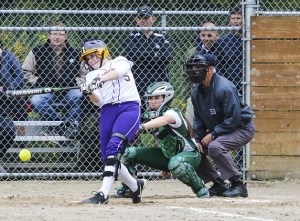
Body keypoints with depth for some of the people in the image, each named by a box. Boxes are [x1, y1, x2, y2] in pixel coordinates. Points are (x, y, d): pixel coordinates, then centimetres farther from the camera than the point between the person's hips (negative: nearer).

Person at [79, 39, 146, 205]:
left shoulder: (119, 61, 12)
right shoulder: (91, 76, 21)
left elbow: (119, 71, -14)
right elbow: (99, 101, 6)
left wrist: (101, 79, -30)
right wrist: (89, 93, -15)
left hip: (129, 108, -6)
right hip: (107, 111, 6)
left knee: (113, 147, -24)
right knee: (107, 158, 0)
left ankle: (103, 194, -34)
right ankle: (135, 186, 25)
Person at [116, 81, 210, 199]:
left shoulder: (172, 113, -25)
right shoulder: (152, 116, -3)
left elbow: (164, 120, -50)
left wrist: (142, 127, -68)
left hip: (190, 154, -8)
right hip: (167, 155, 8)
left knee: (175, 163, -44)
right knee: (129, 153, -1)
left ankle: (200, 188, -21)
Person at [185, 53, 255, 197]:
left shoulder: (224, 88, -26)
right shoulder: (197, 92, 1)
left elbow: (234, 119, -27)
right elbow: (198, 119, 13)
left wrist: (213, 135, -24)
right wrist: (198, 139, -2)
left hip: (242, 128, -9)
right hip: (217, 130, 9)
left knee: (215, 147, -34)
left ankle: (238, 185, -25)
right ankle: (219, 185, 12)